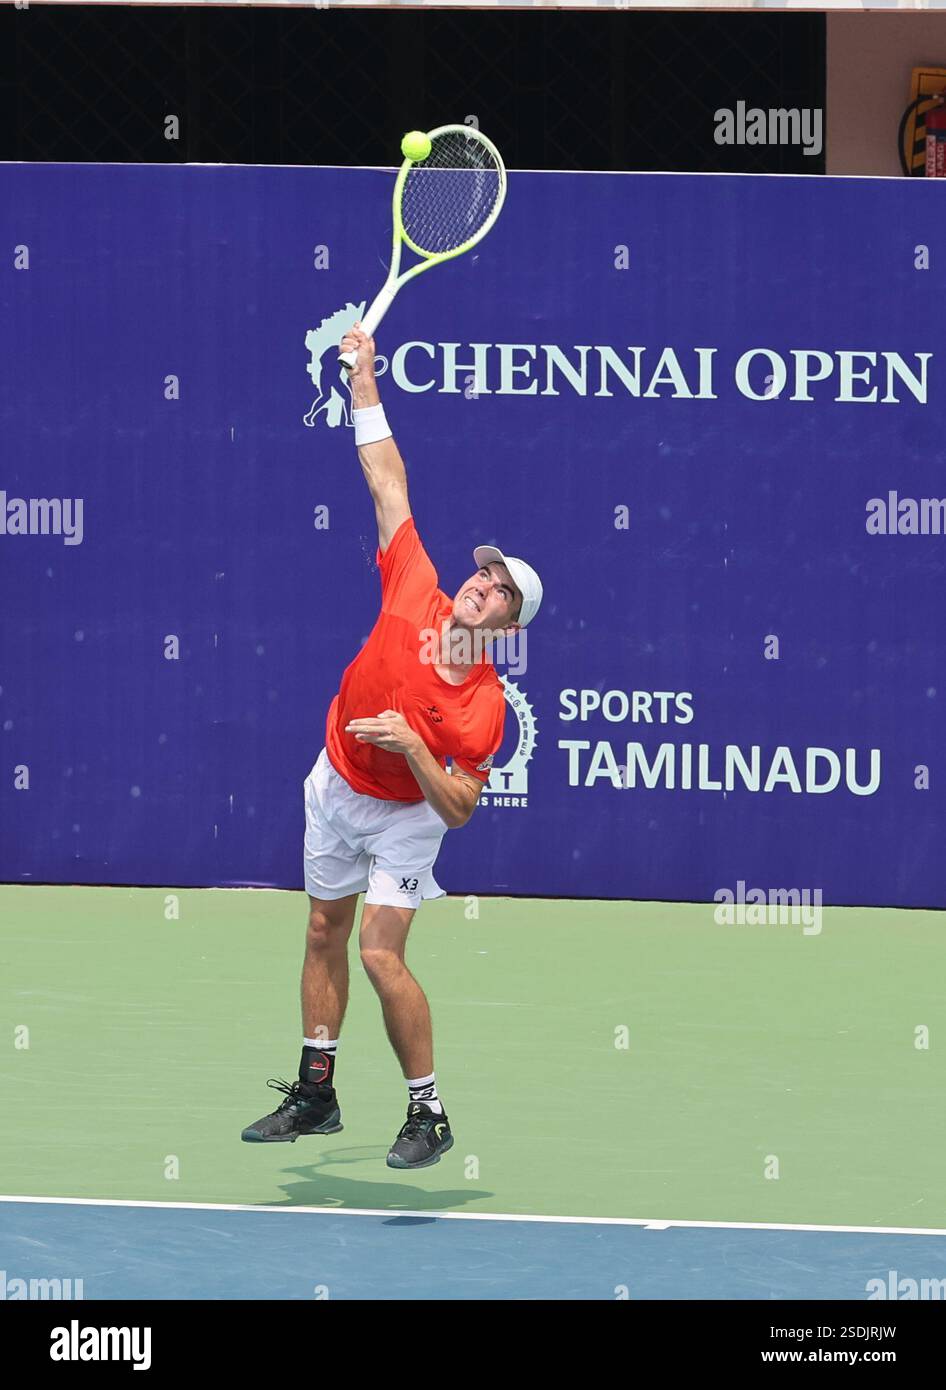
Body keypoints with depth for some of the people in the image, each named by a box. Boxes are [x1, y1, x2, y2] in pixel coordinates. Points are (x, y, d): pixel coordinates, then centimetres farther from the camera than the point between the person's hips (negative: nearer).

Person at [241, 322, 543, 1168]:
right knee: (325, 937, 14)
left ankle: (429, 1116, -3)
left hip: (404, 815, -5)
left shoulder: (484, 706, -26)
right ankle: (316, 1093, 27)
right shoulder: (416, 595, -18)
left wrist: (411, 747, -37)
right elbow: (389, 483, -15)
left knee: (381, 952, -15)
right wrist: (364, 382, -17)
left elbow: (459, 808, -23)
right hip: (337, 786, 5)